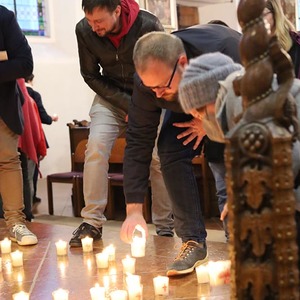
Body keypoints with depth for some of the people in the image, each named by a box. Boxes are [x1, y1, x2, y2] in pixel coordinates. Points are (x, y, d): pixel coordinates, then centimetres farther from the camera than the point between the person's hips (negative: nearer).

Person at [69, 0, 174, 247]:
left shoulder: (148, 25, -25)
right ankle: (92, 222, -10)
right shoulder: (84, 30, -17)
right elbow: (91, 76, -6)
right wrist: (127, 104, -14)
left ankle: (165, 227, 7)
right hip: (111, 97, 1)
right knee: (96, 146, -18)